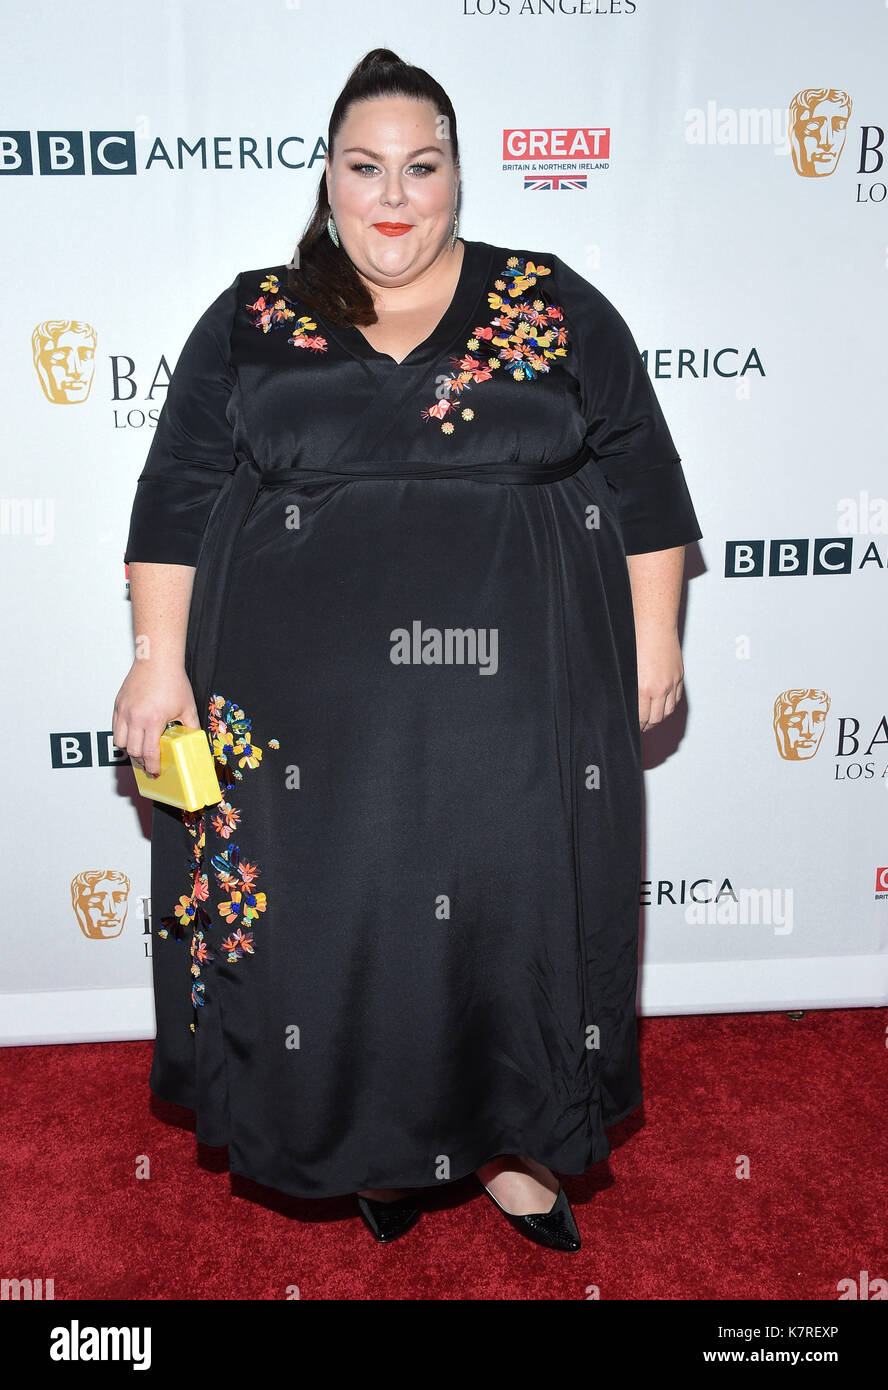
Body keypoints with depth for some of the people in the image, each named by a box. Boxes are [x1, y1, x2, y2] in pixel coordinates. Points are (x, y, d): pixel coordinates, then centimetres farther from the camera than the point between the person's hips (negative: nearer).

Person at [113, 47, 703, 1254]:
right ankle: (377, 1137, 32)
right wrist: (161, 657, -2)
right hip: (314, 708, 1)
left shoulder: (555, 308, 5)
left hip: (517, 702, 0)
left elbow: (639, 476, 6)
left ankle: (509, 1137, 30)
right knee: (334, 918, 8)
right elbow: (177, 496, 4)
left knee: (513, 910, 7)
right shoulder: (250, 322, 6)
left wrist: (654, 632, 3)